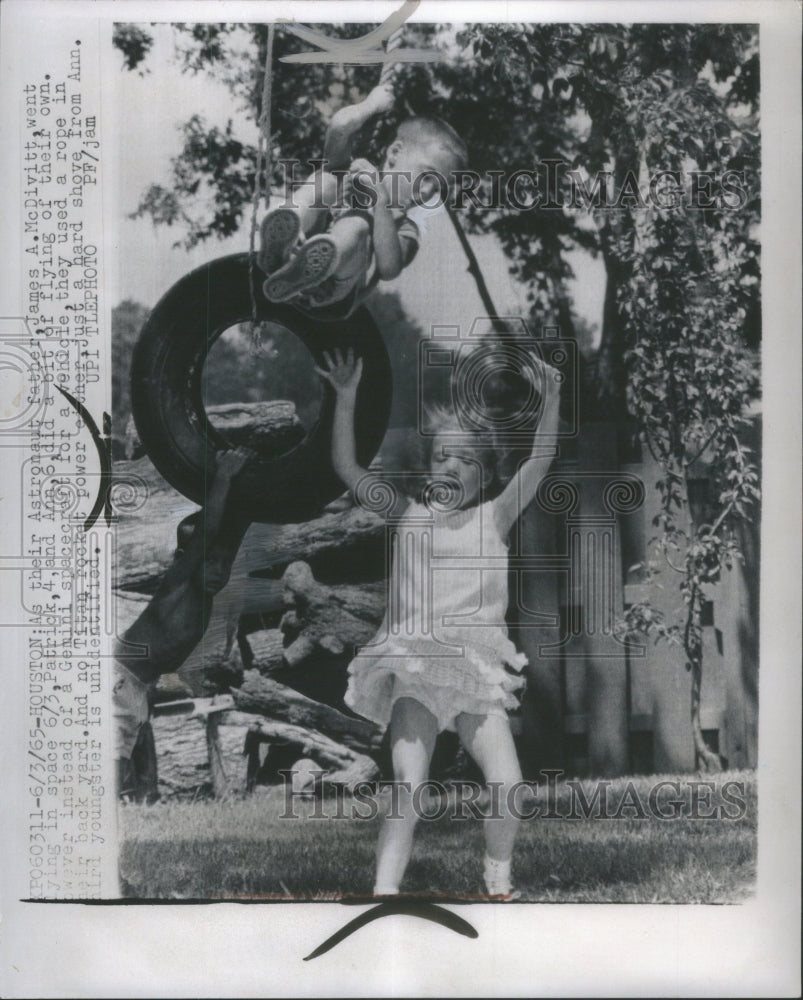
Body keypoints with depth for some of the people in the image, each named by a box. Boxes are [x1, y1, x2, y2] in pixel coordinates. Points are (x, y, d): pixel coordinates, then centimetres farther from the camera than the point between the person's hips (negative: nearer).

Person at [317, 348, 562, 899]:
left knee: (509, 784, -8)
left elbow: (539, 463, -2)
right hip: (414, 667, 0)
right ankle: (385, 892, -3)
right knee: (408, 788, -10)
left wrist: (552, 398, -12)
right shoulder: (409, 516, 10)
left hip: (477, 671, 0)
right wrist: (346, 399, -2)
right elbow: (348, 469, 5)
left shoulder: (494, 517, 8)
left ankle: (499, 873, 19)